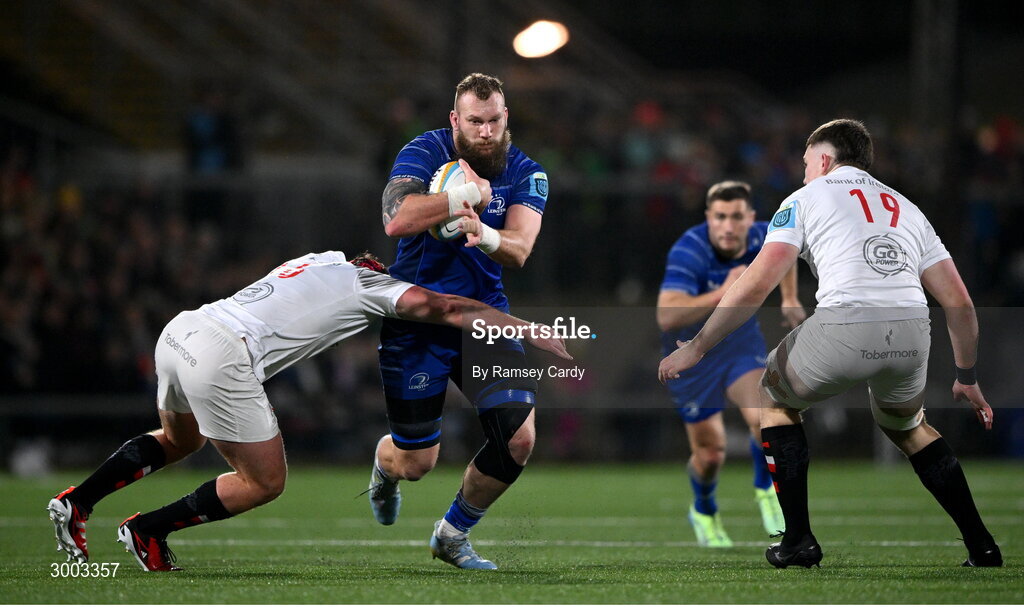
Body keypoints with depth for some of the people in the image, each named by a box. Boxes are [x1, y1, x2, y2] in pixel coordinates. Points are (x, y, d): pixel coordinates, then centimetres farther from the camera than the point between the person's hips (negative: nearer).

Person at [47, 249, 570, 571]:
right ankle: (148, 531, 10)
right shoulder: (374, 284, 4)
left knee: (179, 440, 34)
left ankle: (75, 502, 23)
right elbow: (452, 311, 2)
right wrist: (532, 334, 9)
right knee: (264, 483, 9)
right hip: (222, 359, -8)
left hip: (180, 332, 8)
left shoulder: (326, 260, 24)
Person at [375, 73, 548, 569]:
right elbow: (396, 221, -29)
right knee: (415, 463, 1)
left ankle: (452, 534, 13)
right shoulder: (425, 153, -11)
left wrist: (486, 236, -40)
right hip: (416, 318, -3)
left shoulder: (525, 174, -2)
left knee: (519, 438, -12)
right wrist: (469, 195, -29)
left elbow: (519, 251, -18)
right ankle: (385, 462, 43)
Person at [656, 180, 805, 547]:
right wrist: (723, 293, -53)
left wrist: (789, 299, 7)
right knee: (710, 454, 3)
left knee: (764, 417, -21)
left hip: (741, 341, 3)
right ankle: (704, 512, 37)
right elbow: (666, 317, -46)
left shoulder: (760, 238, -16)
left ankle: (765, 490, 8)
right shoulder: (688, 252, -33)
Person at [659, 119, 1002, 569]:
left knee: (775, 397, 25)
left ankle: (799, 539, 18)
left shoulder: (806, 198, 16)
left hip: (845, 326, -4)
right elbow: (959, 303, 22)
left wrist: (696, 347, 11)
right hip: (911, 335, 4)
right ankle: (981, 545, 23)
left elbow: (757, 284, 5)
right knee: (906, 426, 33)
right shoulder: (906, 208, 29)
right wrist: (967, 378, 33)